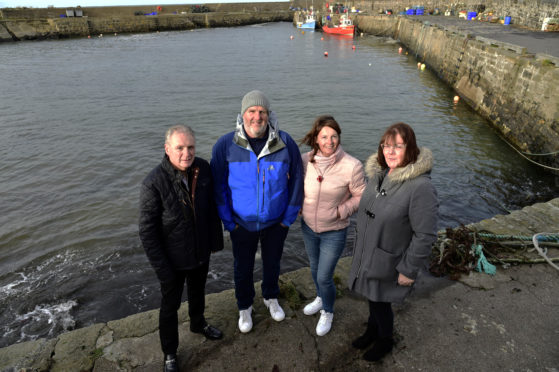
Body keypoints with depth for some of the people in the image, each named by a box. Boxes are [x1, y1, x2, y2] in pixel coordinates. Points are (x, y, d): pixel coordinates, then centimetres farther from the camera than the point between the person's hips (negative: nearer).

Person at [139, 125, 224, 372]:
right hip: (173, 260, -4)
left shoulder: (203, 169, -14)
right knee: (170, 305, 18)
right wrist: (162, 269, -17)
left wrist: (216, 240, 6)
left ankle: (198, 324, 59)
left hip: (201, 253, 5)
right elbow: (147, 231, -20)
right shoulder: (153, 184, -28)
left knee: (198, 293, 29)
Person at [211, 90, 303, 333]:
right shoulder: (225, 145, -16)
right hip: (242, 223, -1)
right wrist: (228, 220, -7)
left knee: (272, 263, 22)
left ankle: (271, 298, 51)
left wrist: (289, 216, -3)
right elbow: (218, 185, -8)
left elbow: (297, 179, -4)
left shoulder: (285, 143, -15)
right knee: (243, 267, 18)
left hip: (275, 222, 1)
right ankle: (245, 308, 44)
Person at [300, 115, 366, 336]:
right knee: (314, 268, 25)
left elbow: (361, 197, -10)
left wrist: (340, 211, -20)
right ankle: (320, 299, 55)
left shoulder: (351, 166, -24)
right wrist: (298, 205, -5)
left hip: (334, 232, -4)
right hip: (308, 227, 4)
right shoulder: (306, 160, -13)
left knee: (324, 278, 4)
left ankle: (327, 312, 36)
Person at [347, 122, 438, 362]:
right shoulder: (378, 173, -2)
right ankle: (372, 330, 52)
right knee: (372, 297, 25)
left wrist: (409, 270, -17)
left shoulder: (420, 186, -26)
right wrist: (360, 245, 18)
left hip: (388, 262, -6)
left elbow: (425, 235, -22)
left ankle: (384, 341, 42)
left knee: (380, 302, 13)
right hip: (366, 256, 6)